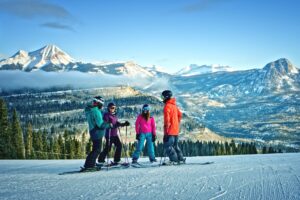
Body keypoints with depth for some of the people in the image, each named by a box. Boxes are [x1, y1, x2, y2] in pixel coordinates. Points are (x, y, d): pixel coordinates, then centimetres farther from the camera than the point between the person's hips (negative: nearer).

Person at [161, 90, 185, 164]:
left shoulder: (167, 106, -13)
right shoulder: (174, 105, 15)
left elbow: (167, 118, -20)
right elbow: (180, 114, 25)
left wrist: (166, 128, -18)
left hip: (170, 130, -9)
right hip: (176, 130, 9)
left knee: (168, 145, -6)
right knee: (175, 145, 18)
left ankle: (174, 160, -12)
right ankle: (181, 159, 17)